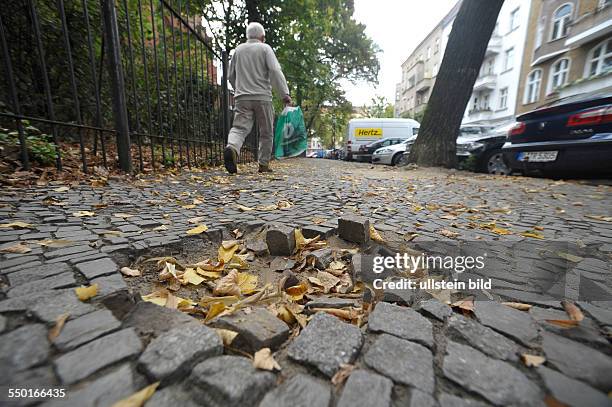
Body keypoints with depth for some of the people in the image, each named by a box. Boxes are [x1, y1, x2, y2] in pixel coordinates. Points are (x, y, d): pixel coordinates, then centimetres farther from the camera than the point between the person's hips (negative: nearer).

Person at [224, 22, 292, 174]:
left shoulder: (238, 49, 18)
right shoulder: (265, 48, 5)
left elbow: (231, 76, 22)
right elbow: (275, 71, -9)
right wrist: (285, 94, -10)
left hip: (242, 97, 3)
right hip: (263, 97, -3)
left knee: (239, 127, -6)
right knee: (266, 133, 7)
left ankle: (232, 148, -37)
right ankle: (264, 164, 8)